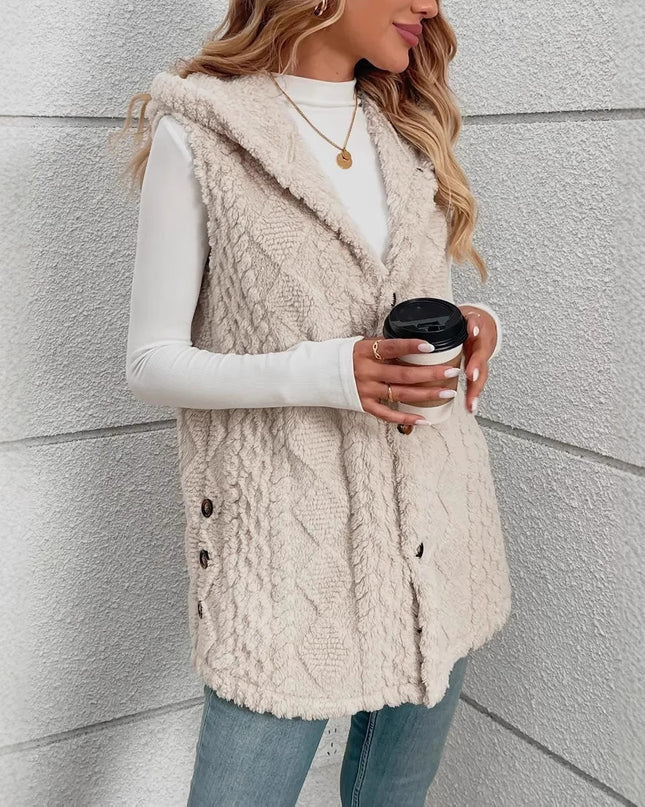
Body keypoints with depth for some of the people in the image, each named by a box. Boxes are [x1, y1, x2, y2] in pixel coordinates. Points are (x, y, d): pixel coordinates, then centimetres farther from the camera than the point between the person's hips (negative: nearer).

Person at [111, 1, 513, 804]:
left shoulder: (411, 131, 11)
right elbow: (151, 362, -7)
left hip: (433, 524, 6)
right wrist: (323, 373, -22)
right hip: (288, 535, -5)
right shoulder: (197, 136, -7)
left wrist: (477, 327, -5)